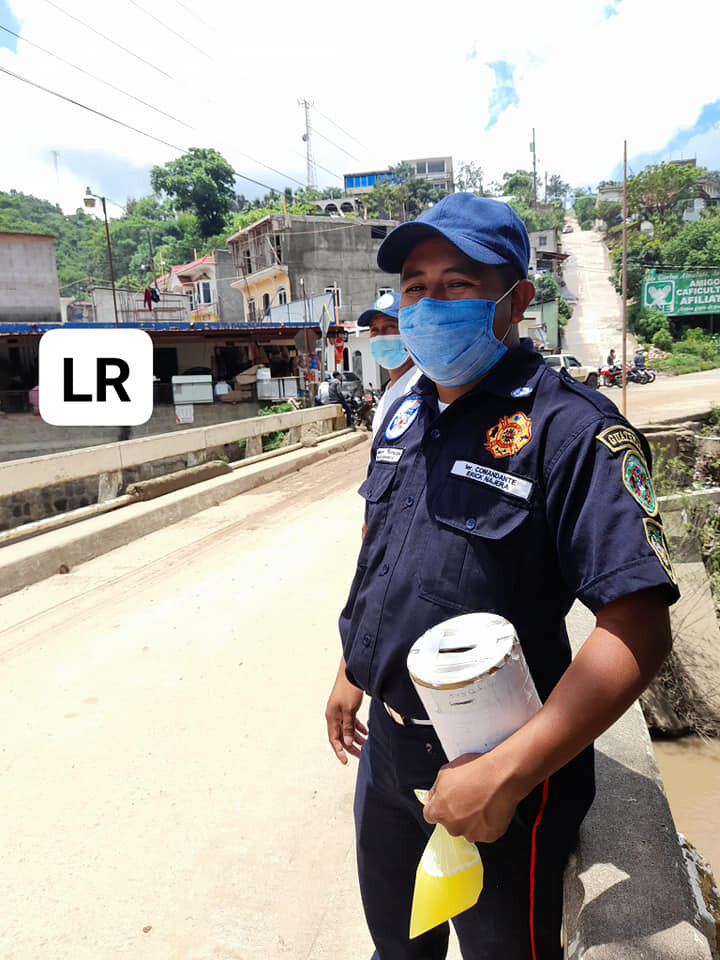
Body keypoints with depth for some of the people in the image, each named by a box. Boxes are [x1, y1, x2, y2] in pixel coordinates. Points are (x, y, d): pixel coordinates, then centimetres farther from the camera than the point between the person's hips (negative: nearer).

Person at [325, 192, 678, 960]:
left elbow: (637, 630, -27)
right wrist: (351, 672, 16)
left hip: (494, 772, -6)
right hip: (387, 744, 7)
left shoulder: (569, 429, -22)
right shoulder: (405, 414, 2)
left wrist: (505, 776, -28)